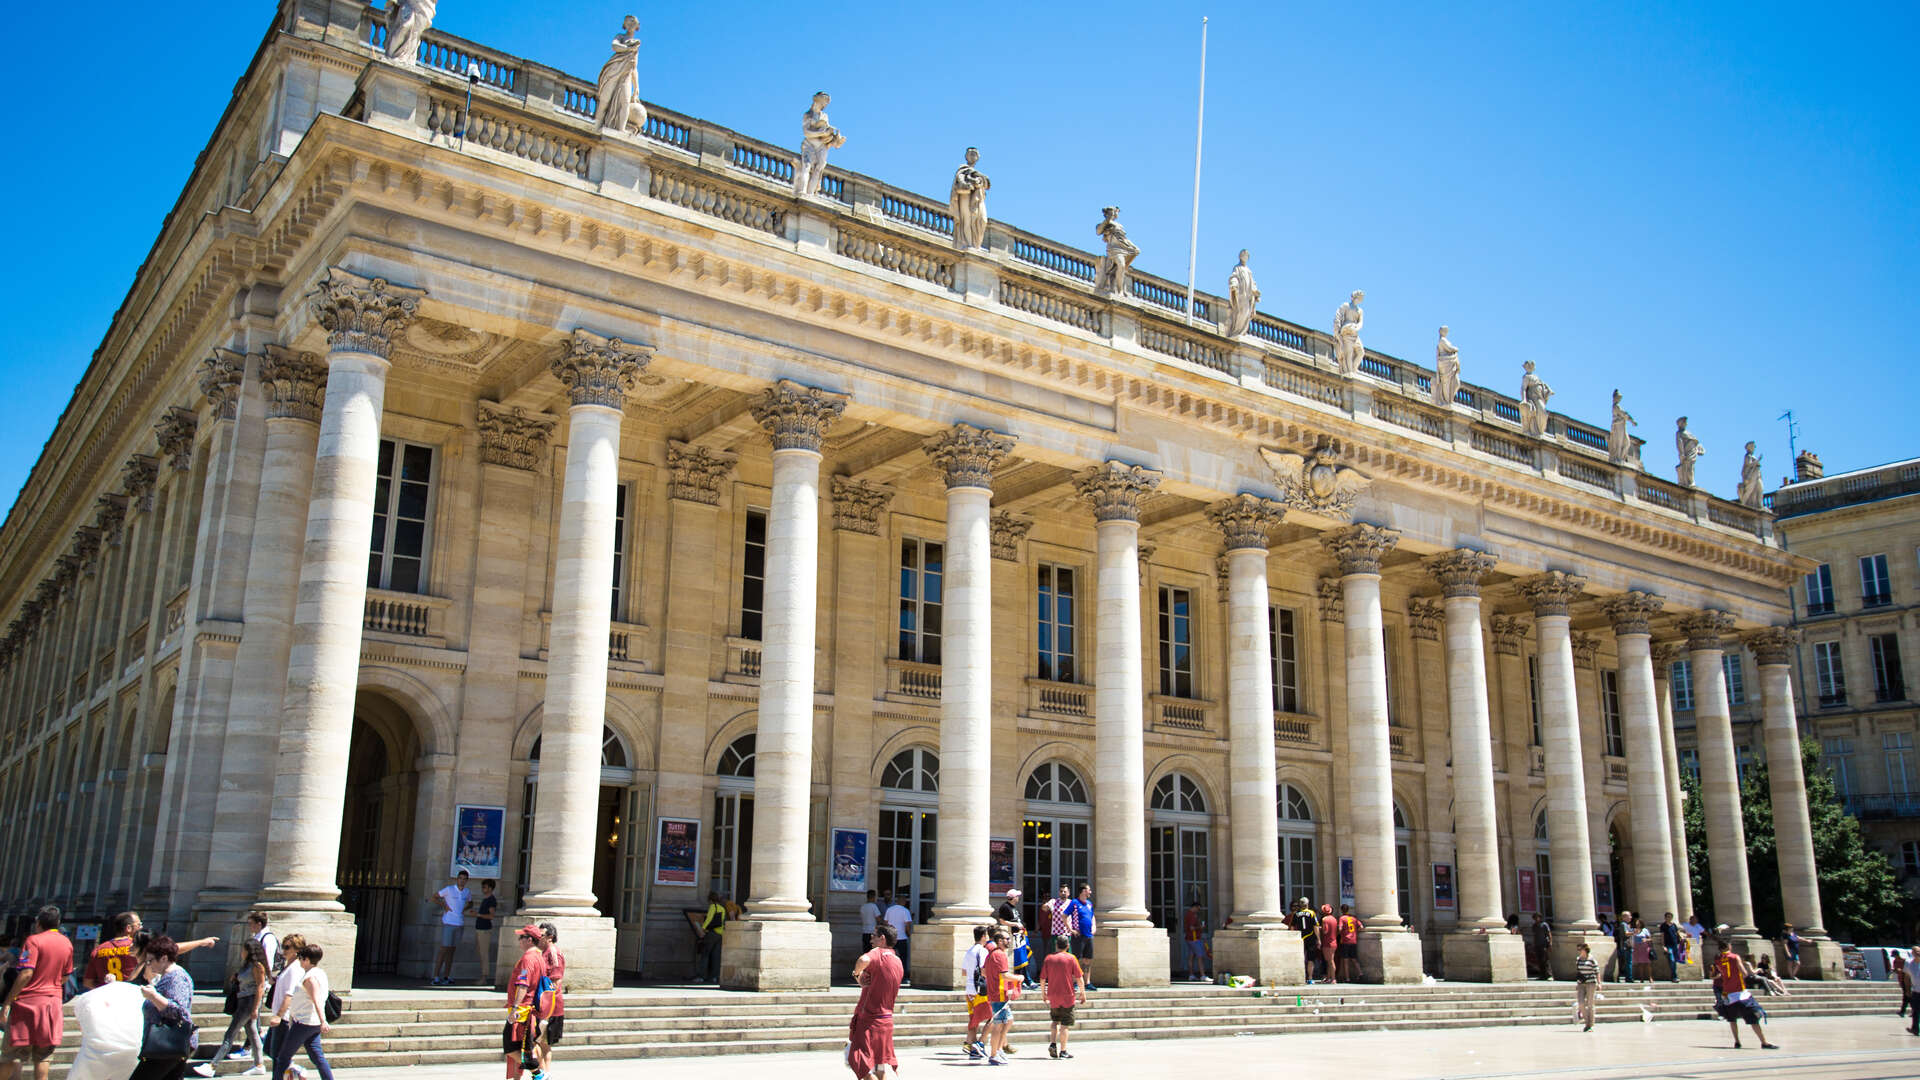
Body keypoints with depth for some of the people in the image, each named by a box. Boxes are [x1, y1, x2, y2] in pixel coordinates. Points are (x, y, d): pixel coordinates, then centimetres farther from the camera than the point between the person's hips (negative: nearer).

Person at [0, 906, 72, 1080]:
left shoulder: (34, 940, -9)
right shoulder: (66, 943, 10)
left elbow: (26, 974, -18)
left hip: (27, 1001, -5)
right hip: (53, 1001, 5)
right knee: (43, 1057, 8)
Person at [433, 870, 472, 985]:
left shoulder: (467, 892, 7)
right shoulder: (449, 889, -7)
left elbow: (470, 902, 26)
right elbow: (434, 897, 1)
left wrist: (465, 909, 6)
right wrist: (444, 906, -7)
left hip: (460, 924, 5)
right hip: (448, 923, -5)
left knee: (451, 950, 9)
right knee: (444, 949, -8)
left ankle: (446, 977, 13)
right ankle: (436, 977, -6)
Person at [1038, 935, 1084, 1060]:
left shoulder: (1048, 959, 2)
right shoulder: (1071, 958, -4)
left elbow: (1042, 979, 4)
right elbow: (1079, 979, -4)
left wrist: (1043, 994, 16)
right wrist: (1083, 994, 5)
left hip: (1053, 996, 3)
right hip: (1067, 996, -3)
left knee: (1055, 1020, 19)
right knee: (1065, 1024, 4)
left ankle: (1052, 1043, 3)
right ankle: (1063, 1051, 3)